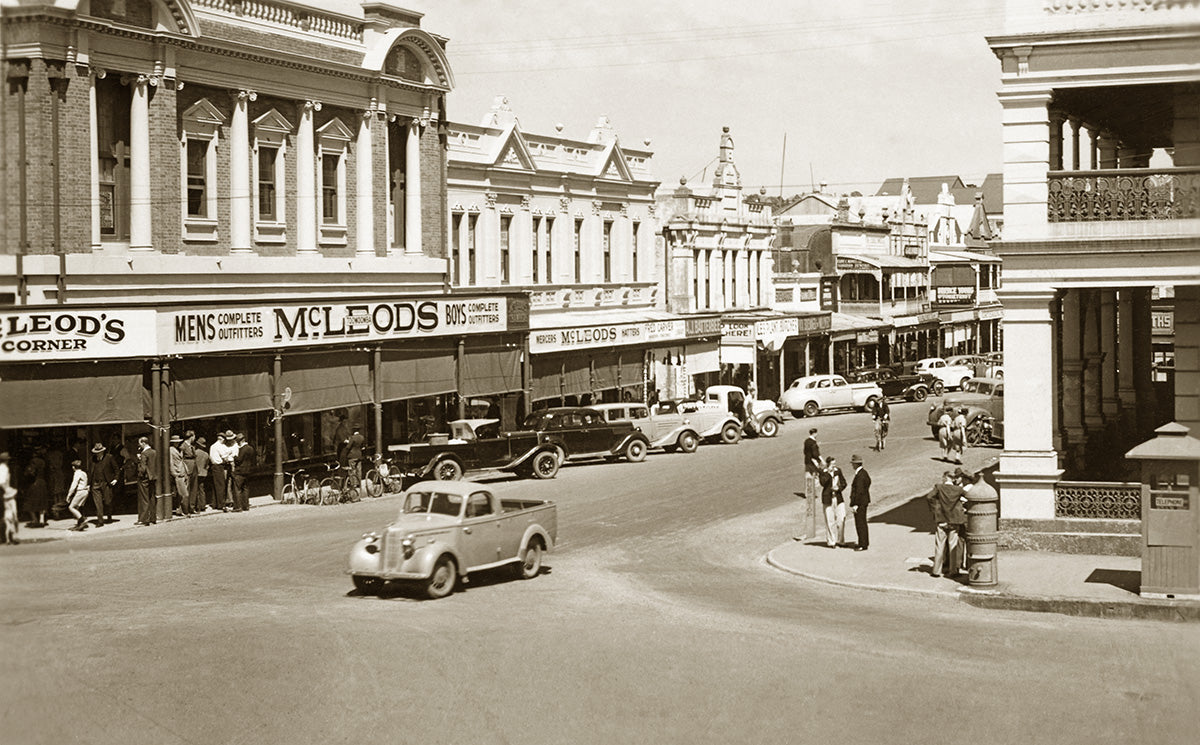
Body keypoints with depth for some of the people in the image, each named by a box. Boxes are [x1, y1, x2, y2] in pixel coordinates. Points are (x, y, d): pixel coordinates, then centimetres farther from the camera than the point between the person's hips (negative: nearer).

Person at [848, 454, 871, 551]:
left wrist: (855, 504, -20)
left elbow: (859, 491, -23)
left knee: (860, 523, -3)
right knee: (862, 522, 18)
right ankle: (865, 543, 26)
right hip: (864, 501, 10)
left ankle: (863, 545, 2)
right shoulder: (864, 472, 10)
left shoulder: (860, 475, -21)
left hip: (860, 502, -10)